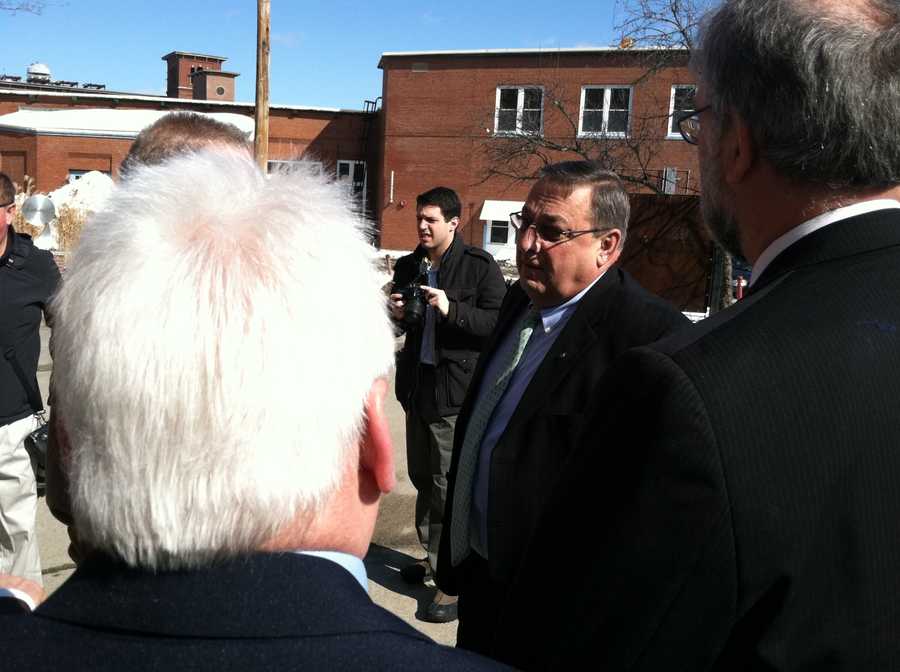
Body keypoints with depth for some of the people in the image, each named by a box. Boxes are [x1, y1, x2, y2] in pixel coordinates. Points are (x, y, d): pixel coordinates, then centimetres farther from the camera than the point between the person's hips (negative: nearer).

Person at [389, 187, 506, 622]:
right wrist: (396, 315, -1)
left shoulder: (479, 266, -9)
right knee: (422, 477, 18)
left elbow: (499, 322, -15)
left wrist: (451, 309, -25)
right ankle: (433, 555, 36)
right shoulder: (408, 266, 11)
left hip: (457, 389, -7)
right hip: (418, 385, 7)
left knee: (450, 485, -6)